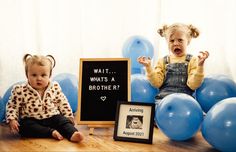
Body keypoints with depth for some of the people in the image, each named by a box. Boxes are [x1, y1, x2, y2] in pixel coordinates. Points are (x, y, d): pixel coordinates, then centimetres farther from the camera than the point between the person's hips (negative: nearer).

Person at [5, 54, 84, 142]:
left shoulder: (55, 88, 1)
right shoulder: (20, 90, -6)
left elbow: (63, 103, 11)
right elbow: (12, 106, 1)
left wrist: (68, 117, 6)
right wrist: (12, 120, -13)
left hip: (52, 118, 2)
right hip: (31, 120, -1)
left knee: (63, 121, -21)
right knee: (24, 126, -30)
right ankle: (52, 132, -39)